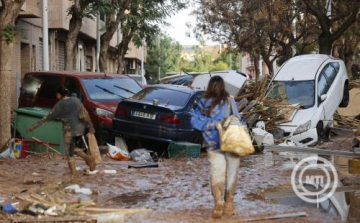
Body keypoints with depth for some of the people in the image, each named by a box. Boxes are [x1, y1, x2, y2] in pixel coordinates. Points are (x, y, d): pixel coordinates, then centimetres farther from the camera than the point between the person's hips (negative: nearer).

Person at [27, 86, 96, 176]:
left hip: (69, 130, -4)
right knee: (74, 148, 22)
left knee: (69, 151, 8)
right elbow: (84, 114, -2)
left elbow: (48, 117, -3)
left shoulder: (59, 105, -5)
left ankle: (73, 171, 5)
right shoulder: (76, 100, 4)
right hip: (80, 129, 5)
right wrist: (90, 126, 4)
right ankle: (88, 158, 1)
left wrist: (33, 126, 3)